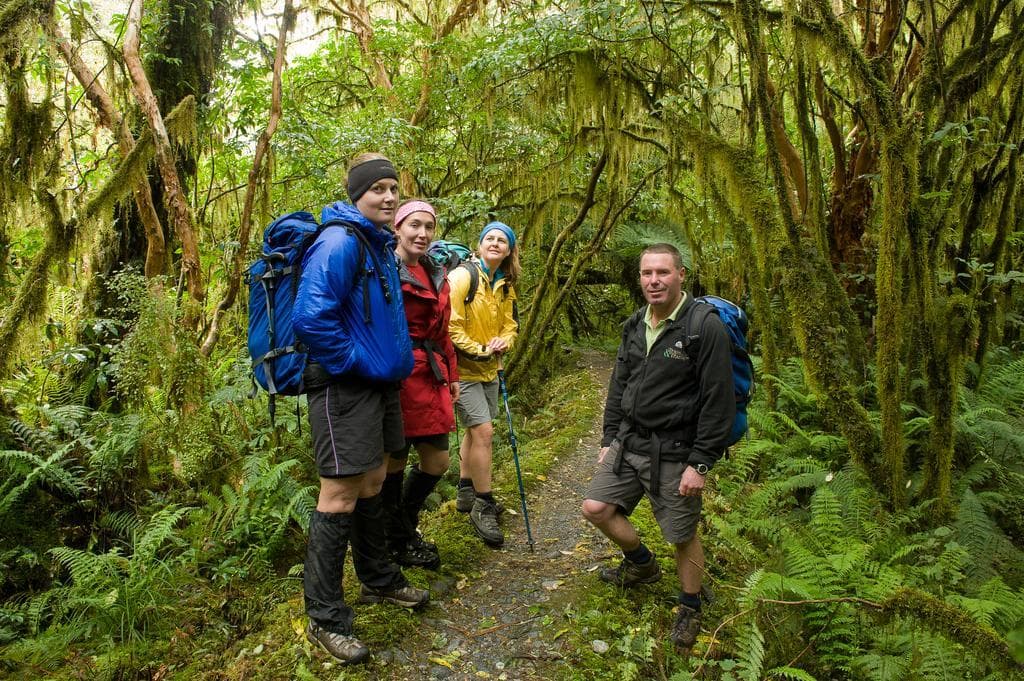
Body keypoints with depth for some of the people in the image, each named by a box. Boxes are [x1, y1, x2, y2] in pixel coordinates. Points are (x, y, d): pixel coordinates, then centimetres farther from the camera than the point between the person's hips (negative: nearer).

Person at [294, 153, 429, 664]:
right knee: (340, 498, -4)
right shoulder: (340, 241, -16)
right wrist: (354, 363, -18)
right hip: (344, 388, -9)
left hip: (380, 383, 9)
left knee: (372, 485, 20)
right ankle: (325, 618, 8)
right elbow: (311, 318, -26)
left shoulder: (382, 245, 14)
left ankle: (378, 580, 36)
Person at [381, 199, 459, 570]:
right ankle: (398, 541, 25)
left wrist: (451, 374, 20)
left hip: (430, 376, 8)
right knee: (395, 460, 6)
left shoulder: (436, 274, 16)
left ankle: (405, 525, 34)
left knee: (437, 460, 11)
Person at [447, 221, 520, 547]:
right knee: (483, 430, -11)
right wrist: (479, 350, -18)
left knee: (475, 430, 17)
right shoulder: (463, 276, -16)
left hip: (489, 368, 8)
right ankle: (483, 506, 2)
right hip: (463, 368, -8)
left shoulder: (505, 284, 7)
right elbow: (450, 325, -20)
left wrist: (503, 342, -5)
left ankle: (466, 493, 34)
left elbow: (510, 322, 16)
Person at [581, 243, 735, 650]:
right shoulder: (634, 326, 6)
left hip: (674, 452, -6)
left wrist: (700, 463, -17)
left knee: (683, 535, 5)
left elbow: (719, 402, -16)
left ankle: (691, 609, 31)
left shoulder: (706, 328, -16)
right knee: (596, 507, 6)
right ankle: (641, 564, 33)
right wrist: (610, 439, 13)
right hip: (629, 443, 6)